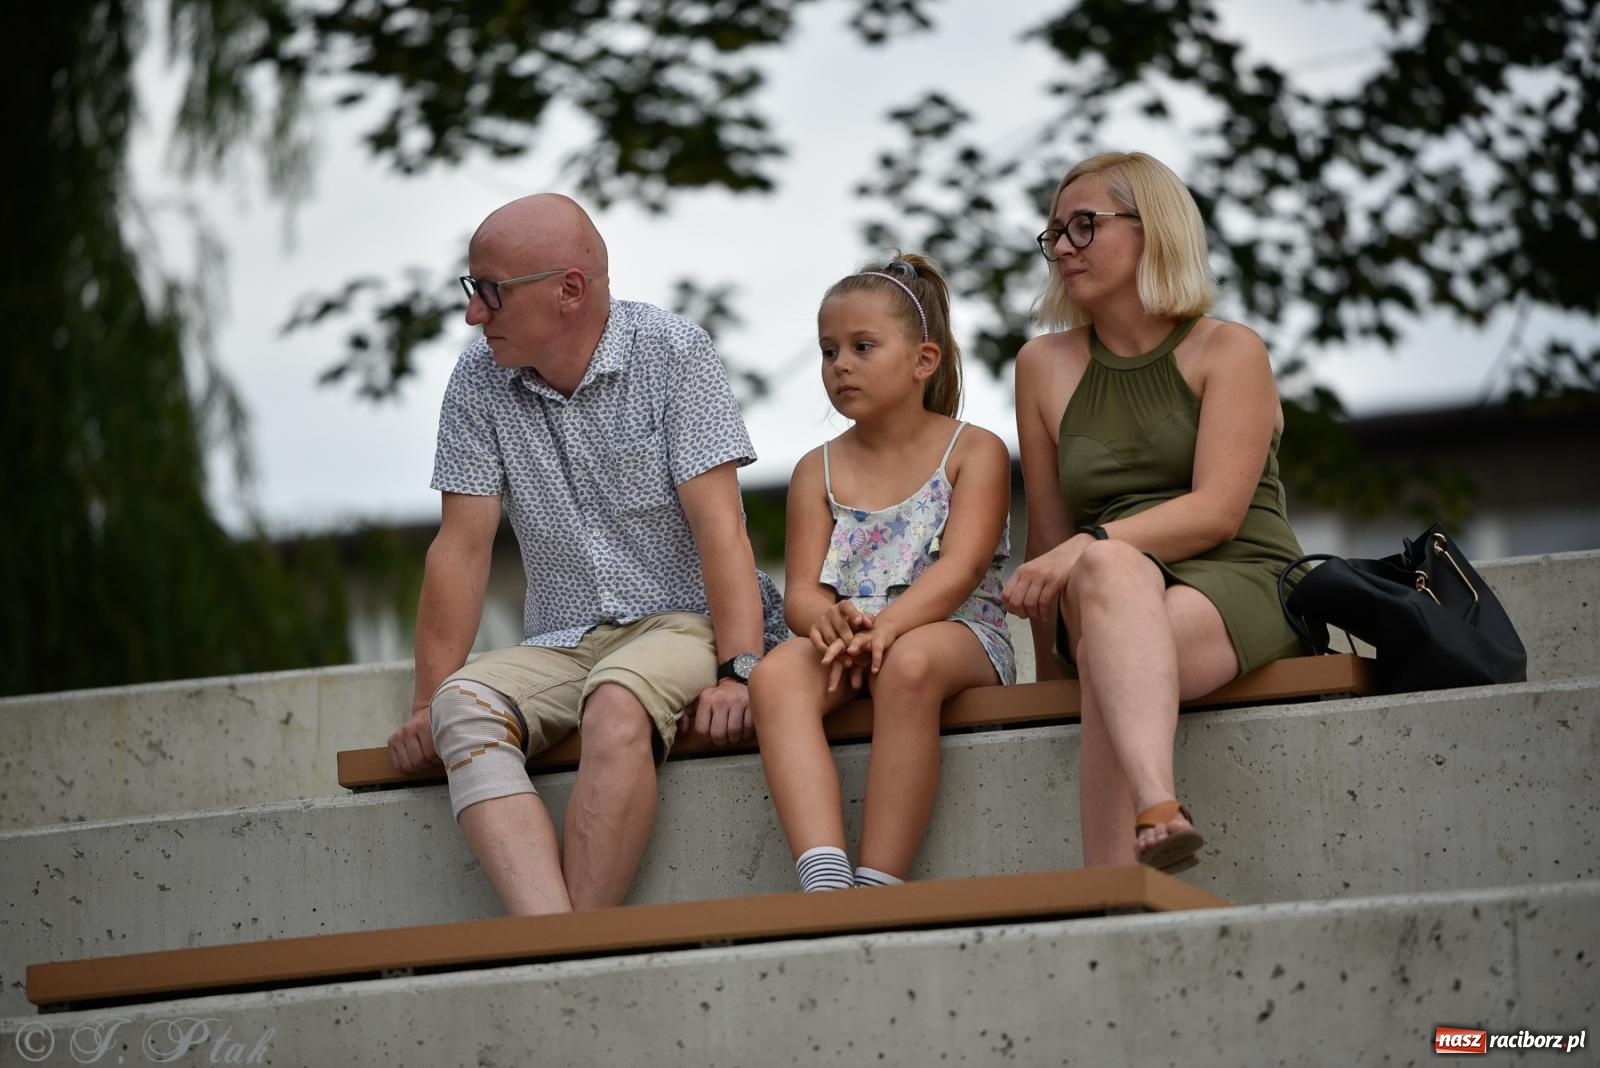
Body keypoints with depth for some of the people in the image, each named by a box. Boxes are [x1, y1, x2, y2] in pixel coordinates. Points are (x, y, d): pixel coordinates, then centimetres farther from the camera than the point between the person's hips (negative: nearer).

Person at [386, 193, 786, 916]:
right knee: (463, 708, -28)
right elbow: (461, 548, 4)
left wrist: (738, 673, -24)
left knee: (616, 703, -37)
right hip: (560, 647, 4)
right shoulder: (479, 380, 5)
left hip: (682, 624, -4)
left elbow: (719, 525, -12)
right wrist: (427, 702, -5)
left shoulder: (671, 353, -5)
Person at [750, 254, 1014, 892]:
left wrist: (886, 624, -30)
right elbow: (801, 593, 3)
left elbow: (959, 569, -11)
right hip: (844, 634, 3)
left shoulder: (973, 452, 5)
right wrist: (831, 621, -23)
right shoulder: (819, 471, 15)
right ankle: (824, 884, -47)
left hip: (954, 631, -3)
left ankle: (879, 888, -40)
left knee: (907, 666, -40)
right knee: (778, 675, -31)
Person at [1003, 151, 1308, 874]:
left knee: (1112, 651, -36)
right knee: (1111, 566, -37)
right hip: (1108, 600, 2)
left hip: (1238, 586, -2)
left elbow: (1217, 511, -10)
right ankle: (1158, 812, -60)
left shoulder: (1228, 352, 4)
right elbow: (1050, 535, 15)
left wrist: (1087, 546, -23)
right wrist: (1049, 673, 9)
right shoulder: (1045, 365, 16)